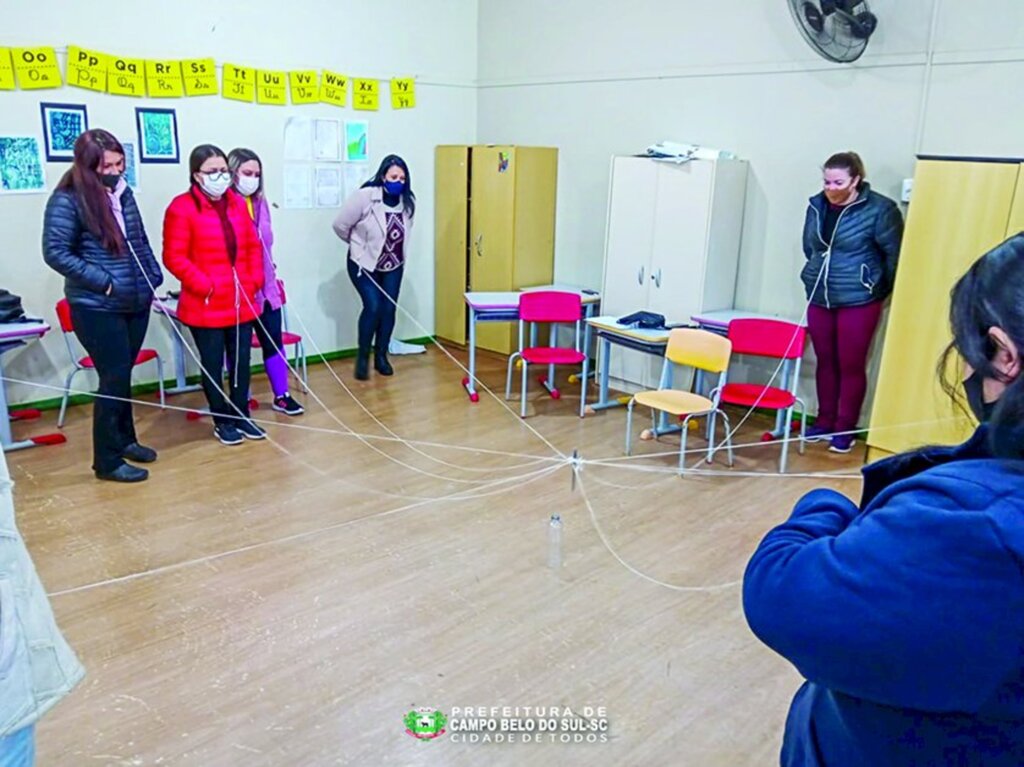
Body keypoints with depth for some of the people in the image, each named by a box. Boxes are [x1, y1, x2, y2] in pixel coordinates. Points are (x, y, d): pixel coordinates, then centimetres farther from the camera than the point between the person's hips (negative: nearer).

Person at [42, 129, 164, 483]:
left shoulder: (123, 193, 7)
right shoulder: (67, 200, -11)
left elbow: (141, 242, 16)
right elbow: (55, 252, -14)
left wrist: (153, 279, 6)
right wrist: (104, 282, -18)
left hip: (135, 302, 6)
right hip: (96, 307, -6)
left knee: (122, 374, 17)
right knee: (115, 377, -4)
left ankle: (124, 439, 32)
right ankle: (107, 460, 8)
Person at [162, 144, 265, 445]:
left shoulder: (237, 203, 9)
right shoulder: (182, 207, -9)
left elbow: (253, 246, 14)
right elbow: (174, 257, -12)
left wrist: (255, 280, 3)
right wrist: (204, 285, -16)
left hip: (242, 301, 5)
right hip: (206, 305, -5)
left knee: (241, 361, 11)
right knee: (213, 364, 7)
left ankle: (241, 416, 25)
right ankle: (222, 421, 20)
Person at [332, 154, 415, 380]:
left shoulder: (408, 201, -7)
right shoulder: (365, 196, -22)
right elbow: (340, 225, -13)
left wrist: (396, 250, 9)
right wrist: (360, 245, 1)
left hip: (393, 265, 5)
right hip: (364, 263, -4)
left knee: (389, 308, 3)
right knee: (373, 306, -13)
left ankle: (381, 356, 20)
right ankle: (363, 357, 4)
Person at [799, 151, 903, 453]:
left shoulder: (879, 209, -11)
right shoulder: (817, 205, 3)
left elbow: (894, 254, -4)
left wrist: (880, 288, 3)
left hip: (859, 301, -4)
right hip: (819, 298, 5)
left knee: (851, 365, 3)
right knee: (825, 361, 12)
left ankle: (845, 429, 14)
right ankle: (825, 421, 25)